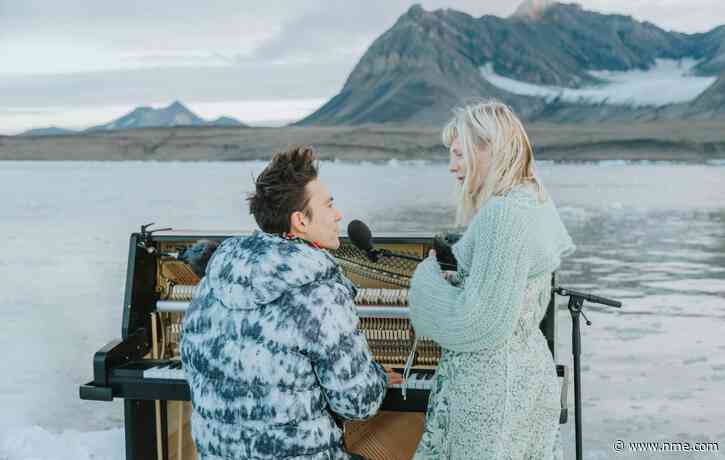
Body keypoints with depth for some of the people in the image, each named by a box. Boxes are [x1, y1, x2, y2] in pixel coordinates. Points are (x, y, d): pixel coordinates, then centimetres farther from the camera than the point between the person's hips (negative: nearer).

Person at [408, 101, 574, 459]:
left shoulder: (502, 215, -22)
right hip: (528, 368, 10)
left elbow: (482, 322, -23)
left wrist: (428, 275, -8)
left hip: (490, 384, -10)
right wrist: (452, 275, 9)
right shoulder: (533, 202, 9)